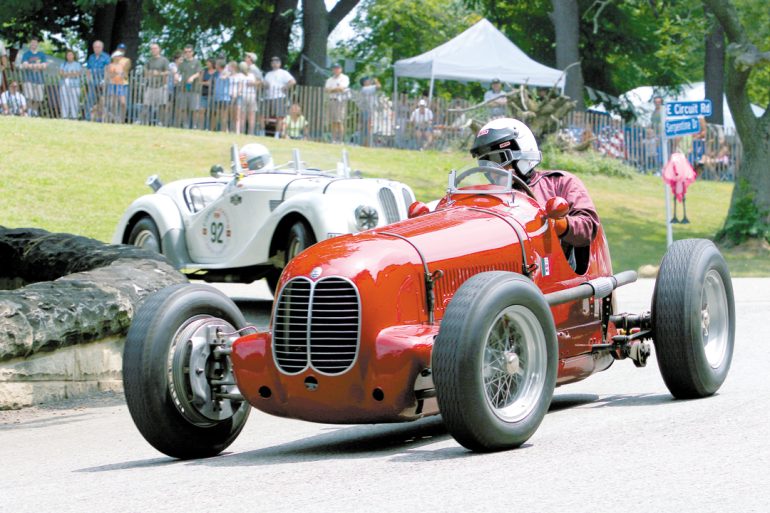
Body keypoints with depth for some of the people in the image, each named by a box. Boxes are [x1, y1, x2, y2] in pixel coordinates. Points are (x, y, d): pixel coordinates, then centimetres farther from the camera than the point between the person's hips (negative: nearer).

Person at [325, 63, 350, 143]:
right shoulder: (330, 79, 19)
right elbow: (327, 90, 6)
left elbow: (341, 88, -12)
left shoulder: (344, 78, 2)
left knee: (340, 121, -12)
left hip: (341, 100, -6)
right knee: (333, 122, 3)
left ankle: (340, 140, -14)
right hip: (332, 100, 6)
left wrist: (332, 89, -1)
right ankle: (333, 140, 5)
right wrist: (337, 89, -8)